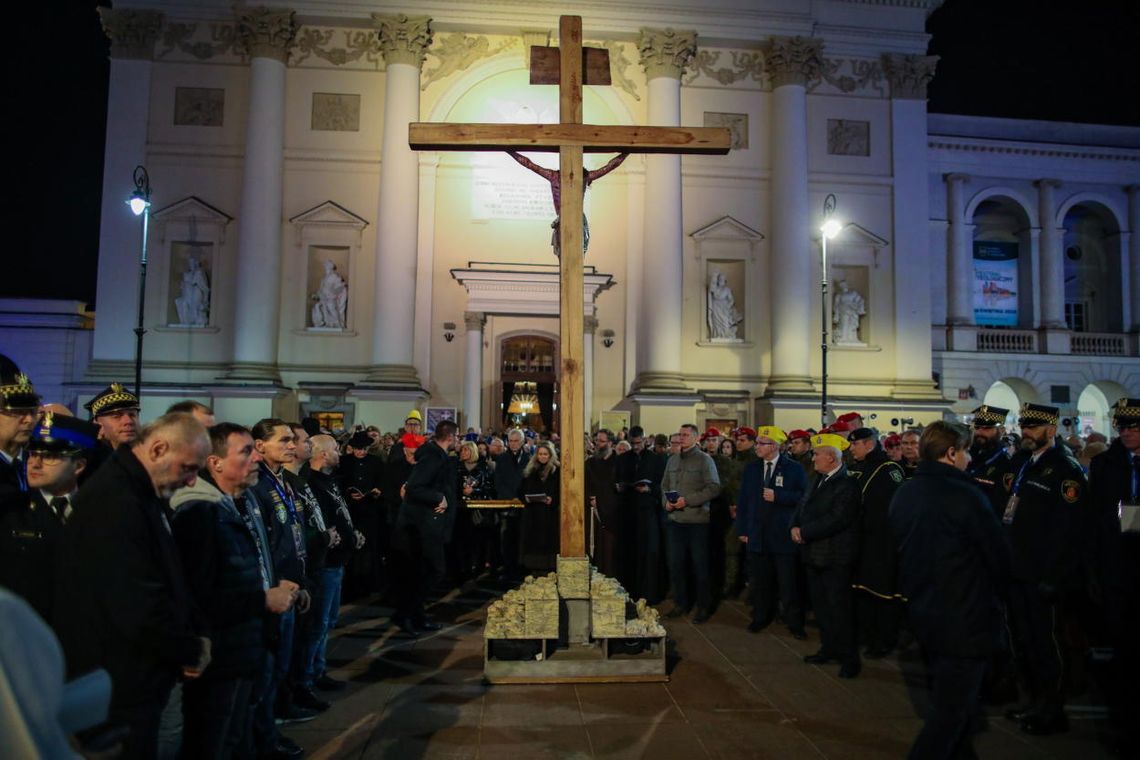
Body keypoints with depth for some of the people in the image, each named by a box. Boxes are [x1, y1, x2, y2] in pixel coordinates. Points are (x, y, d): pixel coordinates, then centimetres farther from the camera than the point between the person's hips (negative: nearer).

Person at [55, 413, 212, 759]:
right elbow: (138, 605, -30)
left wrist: (196, 634, 1)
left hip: (137, 676, 10)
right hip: (118, 683, -10)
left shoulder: (140, 493, 8)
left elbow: (167, 580, 14)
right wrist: (191, 650, -16)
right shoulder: (112, 502, -25)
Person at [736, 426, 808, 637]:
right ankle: (761, 617, 27)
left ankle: (794, 622, 17)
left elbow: (803, 496, -10)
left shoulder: (794, 468, -4)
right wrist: (742, 530, 4)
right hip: (757, 535, 4)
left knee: (788, 582, 4)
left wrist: (778, 496, -18)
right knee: (759, 580, 11)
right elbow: (743, 500, 8)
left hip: (784, 535, -3)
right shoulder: (751, 468, 7)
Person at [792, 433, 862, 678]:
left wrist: (804, 532, -19)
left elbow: (837, 519, -24)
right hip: (814, 555, 9)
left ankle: (849, 658, 11)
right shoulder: (820, 480, 12)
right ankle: (829, 648, 29)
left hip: (835, 557, -8)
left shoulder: (847, 483, -17)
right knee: (821, 605, 16)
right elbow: (803, 506, 15)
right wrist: (795, 526, -4)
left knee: (838, 607, -2)